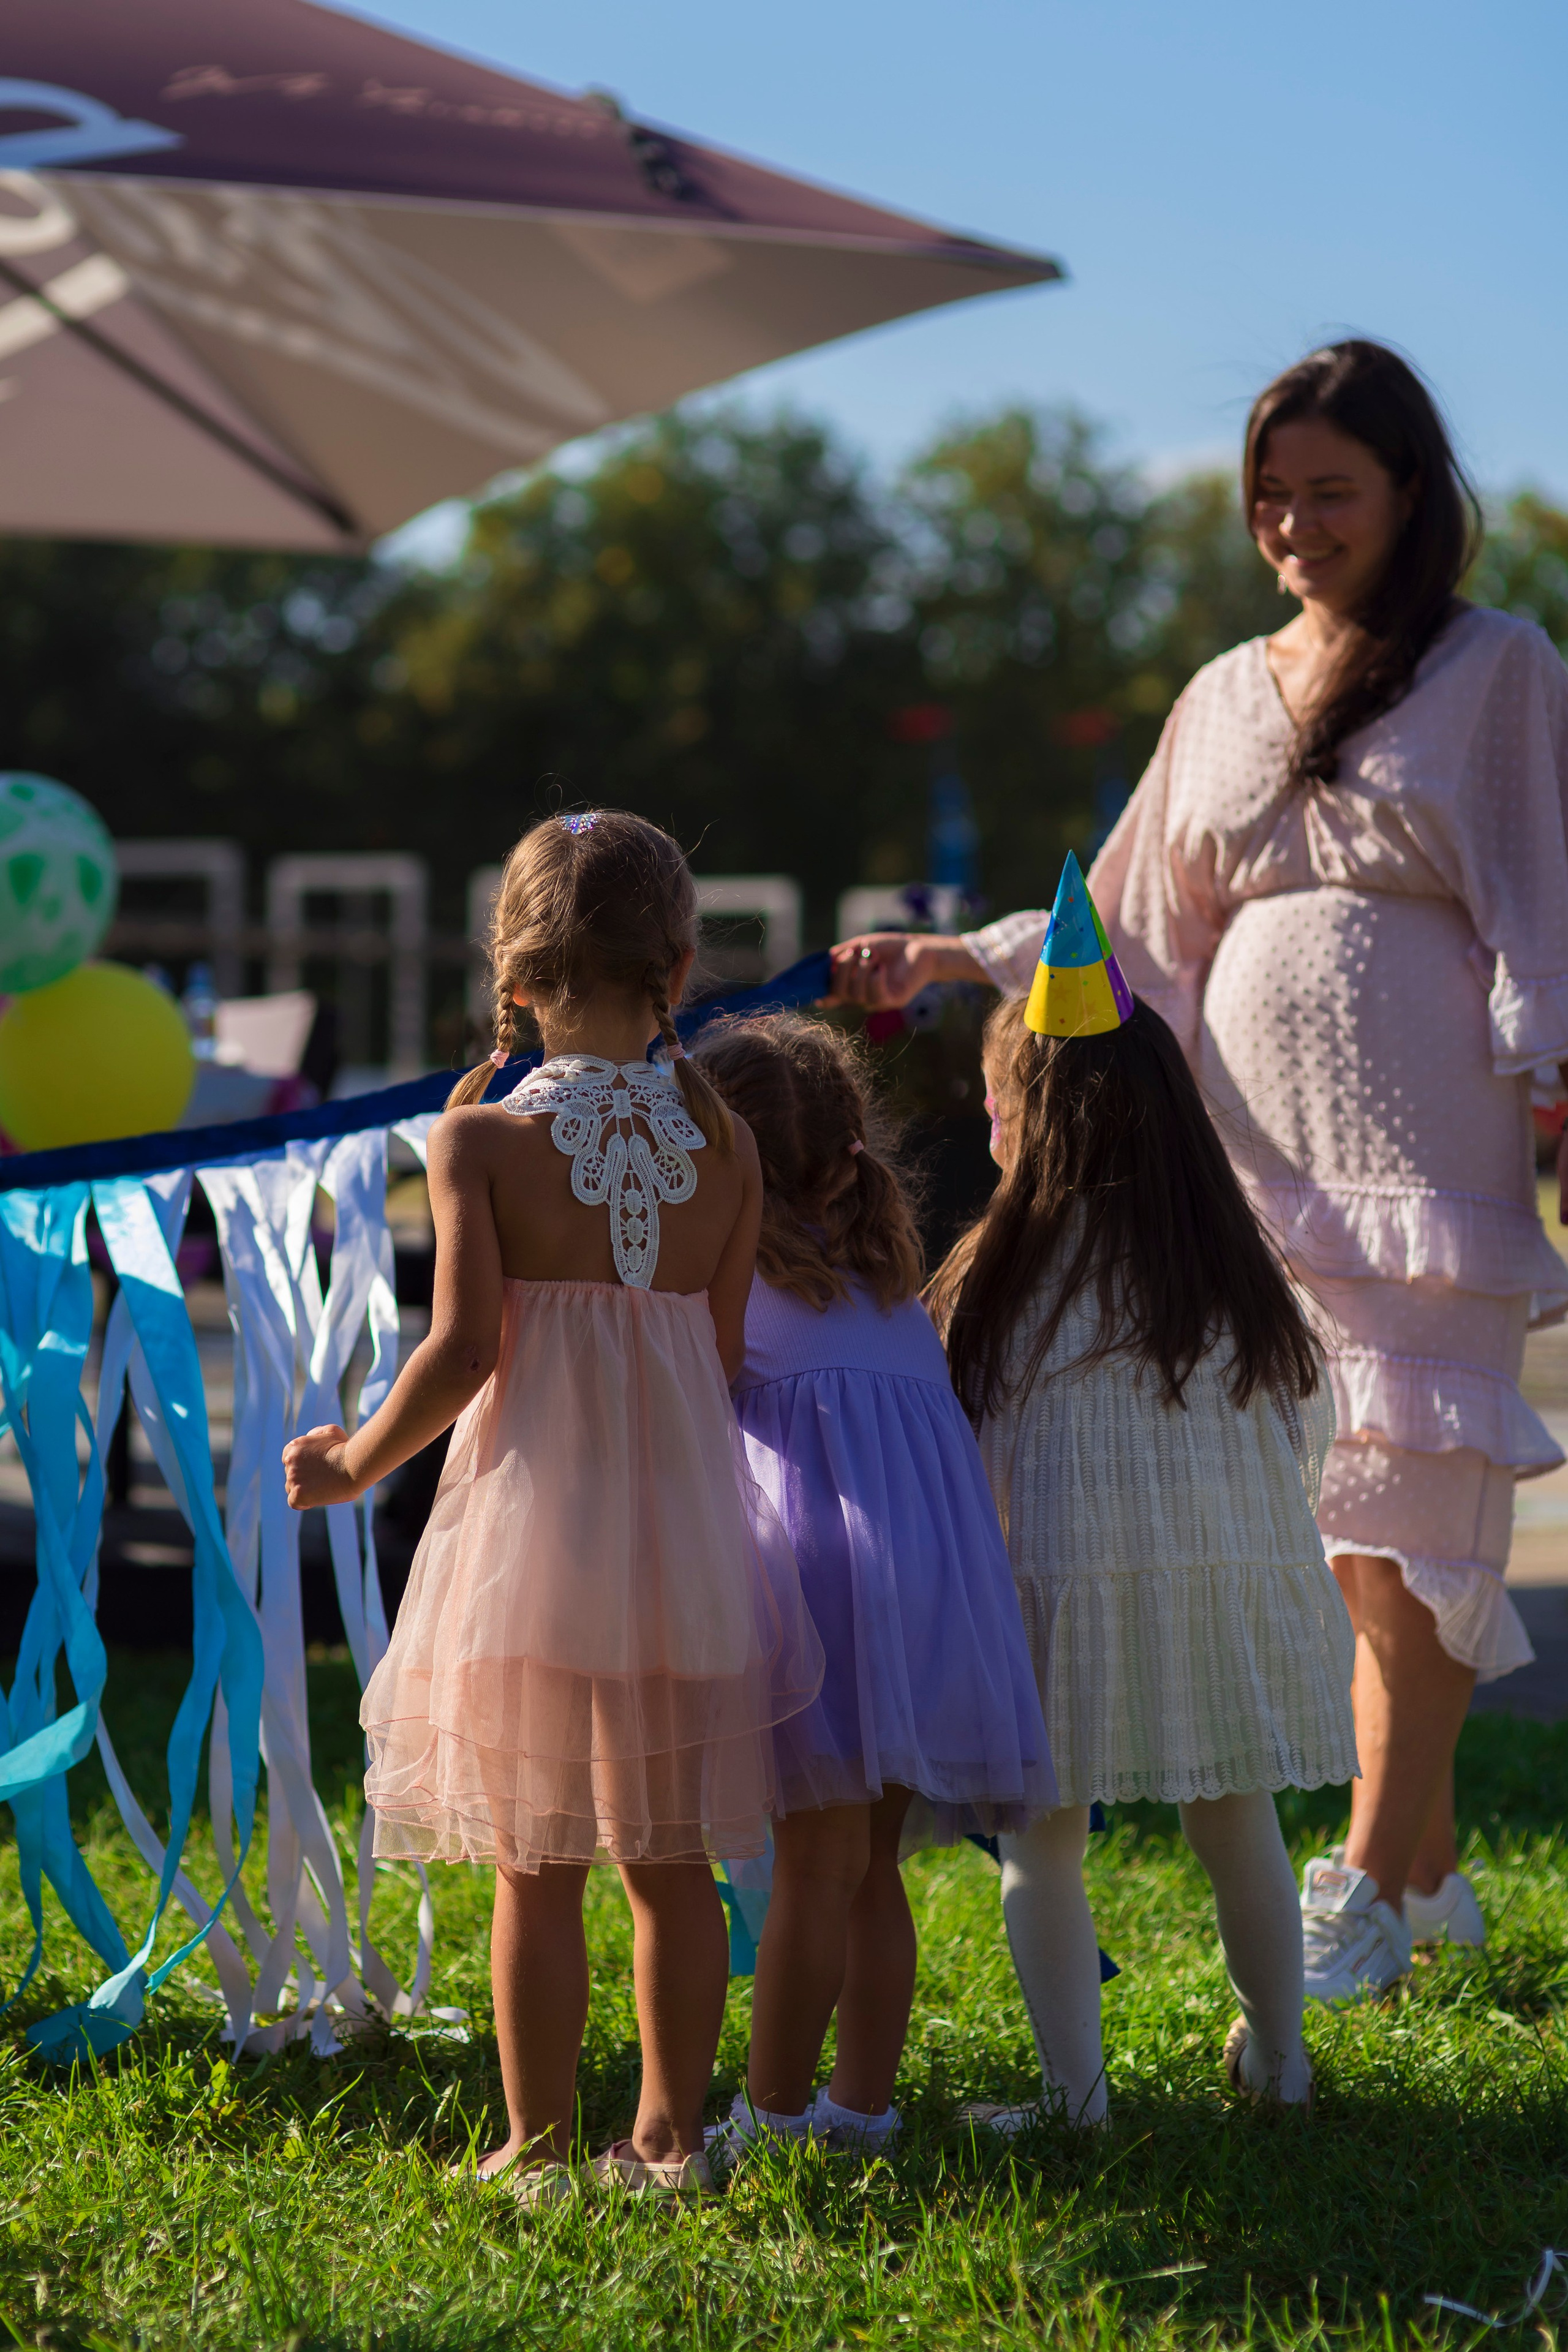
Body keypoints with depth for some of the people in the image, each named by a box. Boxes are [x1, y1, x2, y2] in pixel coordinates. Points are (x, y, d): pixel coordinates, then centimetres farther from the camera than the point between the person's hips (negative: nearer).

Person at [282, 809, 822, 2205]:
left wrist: (356, 1464, 2)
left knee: (539, 1864, 4)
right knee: (672, 1858, 12)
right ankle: (671, 2137, 17)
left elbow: (465, 1347, -13)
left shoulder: (482, 1135, -8)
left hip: (534, 1525, -3)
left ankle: (542, 2150, 9)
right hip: (687, 1526, 3)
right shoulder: (726, 1142, 2)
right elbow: (728, 1355, 4)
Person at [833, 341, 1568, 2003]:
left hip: (1421, 1145, -4)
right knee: (1330, 1522, 4)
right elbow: (1137, 935, 19)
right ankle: (1426, 1857, 14)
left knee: (1407, 1513, -7)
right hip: (1256, 1143, 4)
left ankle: (1376, 1882, -1)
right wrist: (948, 962, 9)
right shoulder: (1227, 697, 17)